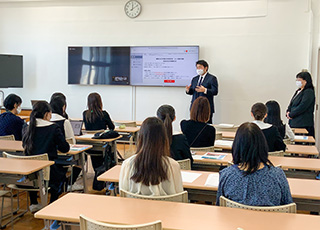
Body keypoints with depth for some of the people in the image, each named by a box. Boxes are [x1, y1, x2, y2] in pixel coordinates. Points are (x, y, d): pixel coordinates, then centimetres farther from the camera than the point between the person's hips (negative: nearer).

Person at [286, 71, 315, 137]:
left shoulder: (309, 92, -10)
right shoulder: (298, 91, 17)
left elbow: (302, 107, -18)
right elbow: (291, 104, 20)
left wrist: (290, 114, -11)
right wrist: (288, 112, 0)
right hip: (294, 123, 8)